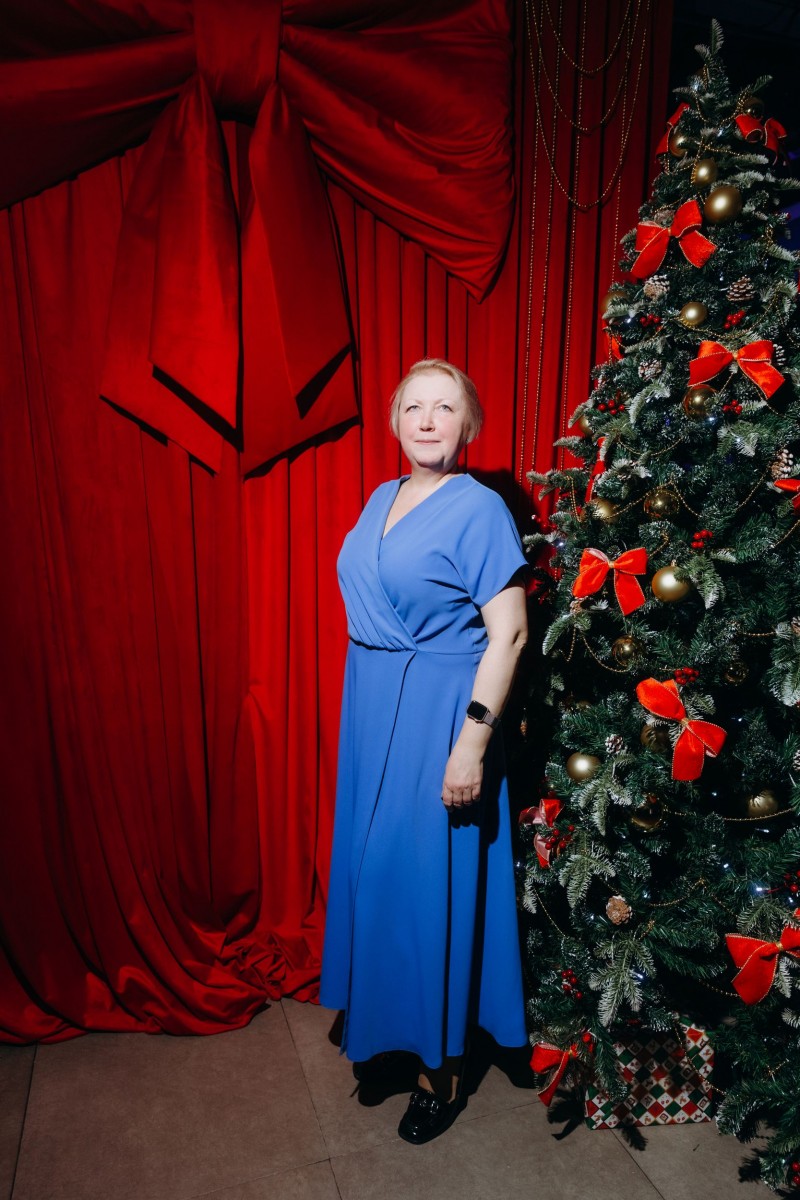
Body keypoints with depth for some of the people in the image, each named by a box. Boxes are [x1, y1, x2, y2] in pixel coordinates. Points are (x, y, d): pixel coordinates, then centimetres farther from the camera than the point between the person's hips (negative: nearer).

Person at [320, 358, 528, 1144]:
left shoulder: (478, 508, -13)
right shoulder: (381, 499, 9)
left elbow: (508, 632, -18)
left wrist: (472, 741, -22)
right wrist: (364, 710, 15)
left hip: (436, 713, -7)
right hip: (371, 707, 7)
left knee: (428, 877, 4)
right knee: (371, 864, 19)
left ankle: (443, 1069, 27)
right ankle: (381, 1023, 44)